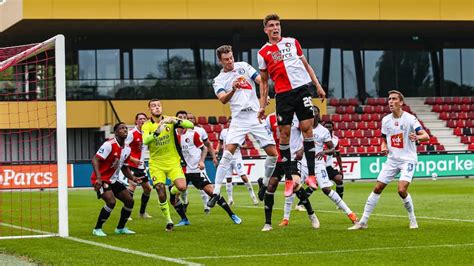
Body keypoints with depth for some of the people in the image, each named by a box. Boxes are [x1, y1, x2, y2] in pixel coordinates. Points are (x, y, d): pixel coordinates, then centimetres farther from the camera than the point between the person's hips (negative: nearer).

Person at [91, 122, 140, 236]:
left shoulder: (127, 149, 6)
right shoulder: (109, 145, -19)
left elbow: (124, 168, 18)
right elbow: (95, 160, -25)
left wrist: (133, 178, 1)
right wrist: (98, 178, -36)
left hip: (113, 180, 9)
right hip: (101, 180, -9)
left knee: (129, 200, 6)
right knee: (111, 201, -26)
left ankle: (121, 228, 22)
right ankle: (97, 229, -11)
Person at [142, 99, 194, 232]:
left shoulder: (169, 120, -1)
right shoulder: (147, 125, -4)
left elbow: (190, 125, -13)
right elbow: (145, 141, -25)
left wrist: (175, 121, -29)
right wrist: (157, 132, -41)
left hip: (173, 161, 1)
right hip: (156, 164, -1)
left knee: (182, 187, -19)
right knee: (161, 194, -10)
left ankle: (173, 191, 19)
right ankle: (168, 221, 9)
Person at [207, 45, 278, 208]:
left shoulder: (243, 66, 10)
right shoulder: (219, 80, 6)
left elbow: (260, 80, 0)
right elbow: (223, 99, -10)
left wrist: (265, 95, -19)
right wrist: (233, 89, -31)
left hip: (256, 115, 2)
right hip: (239, 118, -2)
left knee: (273, 154, -2)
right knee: (228, 153, -17)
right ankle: (216, 193, -14)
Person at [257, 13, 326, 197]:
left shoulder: (292, 42, 11)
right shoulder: (263, 53, 8)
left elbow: (306, 65, 17)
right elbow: (264, 81, 12)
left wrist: (318, 86, 9)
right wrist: (262, 105, 6)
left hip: (302, 88, 1)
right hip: (283, 95, -1)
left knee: (307, 129, -7)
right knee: (284, 134, -2)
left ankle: (311, 175, -5)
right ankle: (288, 179, 4)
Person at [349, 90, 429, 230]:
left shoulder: (409, 118, -11)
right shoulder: (386, 120, 6)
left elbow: (426, 136, -18)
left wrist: (417, 137, -40)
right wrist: (384, 148, -4)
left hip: (408, 159, -5)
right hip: (392, 160, 5)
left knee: (402, 190, -21)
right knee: (377, 188, 2)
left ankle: (413, 220, 1)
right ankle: (363, 222, 8)